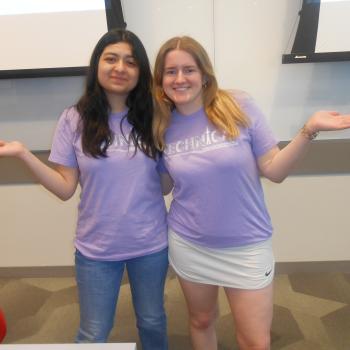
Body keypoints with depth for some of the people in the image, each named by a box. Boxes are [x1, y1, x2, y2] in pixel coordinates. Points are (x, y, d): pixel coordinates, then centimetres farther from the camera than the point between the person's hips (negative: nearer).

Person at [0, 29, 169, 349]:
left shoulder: (152, 118, -4)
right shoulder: (75, 120, -7)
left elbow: (165, 182, 0)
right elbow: (65, 188, -7)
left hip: (151, 245, 2)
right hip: (96, 249, -1)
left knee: (152, 322, 24)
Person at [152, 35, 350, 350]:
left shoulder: (239, 106, -12)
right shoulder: (163, 126, -3)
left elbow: (274, 170, -10)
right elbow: (164, 187, 8)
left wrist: (309, 130, -23)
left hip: (246, 246, -2)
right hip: (189, 245, 2)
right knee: (201, 321, 23)